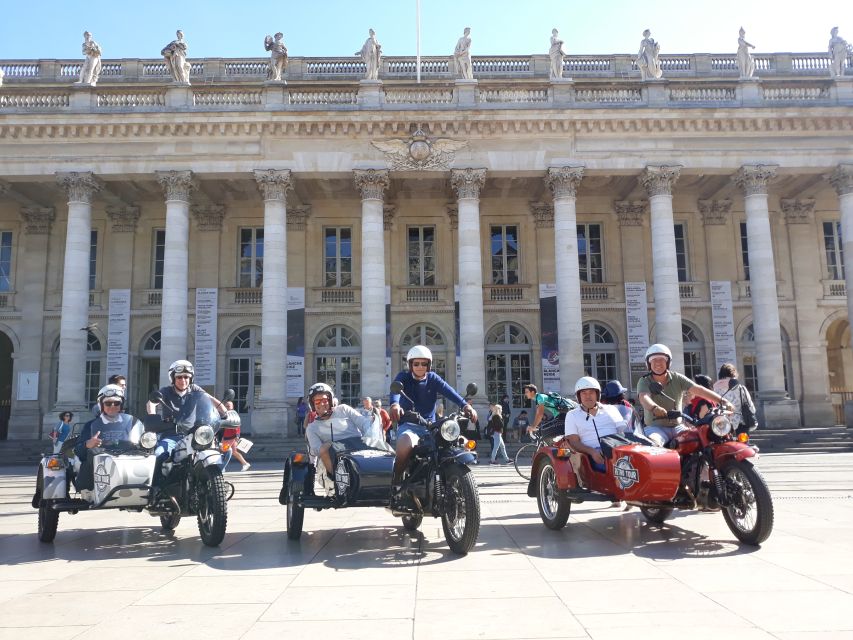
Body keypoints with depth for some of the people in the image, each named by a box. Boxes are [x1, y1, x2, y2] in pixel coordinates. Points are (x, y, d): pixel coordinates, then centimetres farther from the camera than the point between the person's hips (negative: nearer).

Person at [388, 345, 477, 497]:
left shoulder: (433, 378, 10)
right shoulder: (403, 377, 4)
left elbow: (448, 391, -11)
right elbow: (395, 390, -19)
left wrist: (465, 405, -31)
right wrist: (394, 404, -45)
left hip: (429, 425, 3)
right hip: (408, 425, -3)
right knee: (406, 442, -37)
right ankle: (396, 481, -15)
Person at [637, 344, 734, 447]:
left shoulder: (677, 378, 6)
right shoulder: (644, 382, -2)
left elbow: (698, 389, -5)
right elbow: (644, 398, -23)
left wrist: (722, 400, -18)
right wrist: (654, 408, -46)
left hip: (677, 426, 3)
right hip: (655, 427, -3)